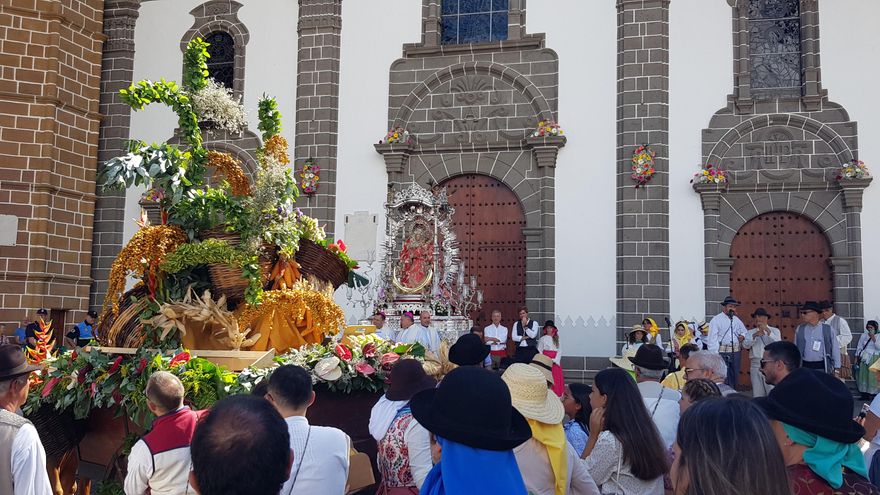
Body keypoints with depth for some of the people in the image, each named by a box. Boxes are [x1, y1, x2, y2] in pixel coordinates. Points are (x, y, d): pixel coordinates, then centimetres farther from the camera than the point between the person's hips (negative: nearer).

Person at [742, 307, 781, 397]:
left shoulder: (775, 331, 8)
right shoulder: (750, 332, 12)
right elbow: (745, 345, -5)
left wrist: (768, 331, -22)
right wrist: (754, 336, -20)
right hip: (755, 364, 2)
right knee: (757, 392, 6)